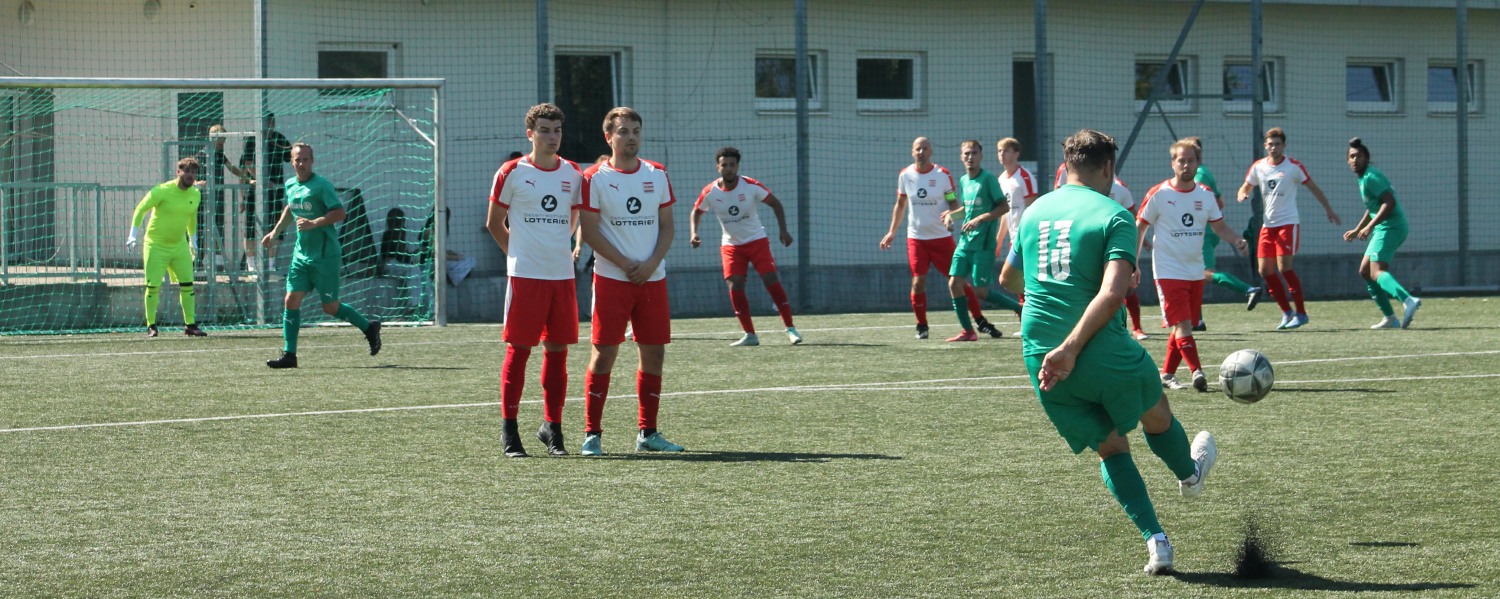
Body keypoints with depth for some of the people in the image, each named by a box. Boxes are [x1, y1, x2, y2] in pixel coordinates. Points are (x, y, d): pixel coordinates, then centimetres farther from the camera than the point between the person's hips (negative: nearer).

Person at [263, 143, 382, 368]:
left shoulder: (321, 185, -14)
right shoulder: (291, 186, 8)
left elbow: (339, 213, -19)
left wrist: (313, 223, -26)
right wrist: (275, 232, 22)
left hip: (325, 255, -6)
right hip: (301, 255, 6)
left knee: (330, 308, 1)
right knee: (291, 301, -3)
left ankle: (369, 327, 24)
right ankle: (289, 355, 1)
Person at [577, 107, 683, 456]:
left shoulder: (657, 175, 10)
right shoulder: (595, 178, -2)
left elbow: (666, 227, 9)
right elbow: (591, 232, -6)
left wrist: (651, 264, -7)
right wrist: (626, 265, -13)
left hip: (653, 279, 4)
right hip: (611, 279, -4)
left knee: (654, 354, 4)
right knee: (604, 353, -6)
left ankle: (647, 433, 13)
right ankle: (592, 434, -1)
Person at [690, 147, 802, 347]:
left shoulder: (751, 186, -14)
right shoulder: (710, 192, -10)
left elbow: (775, 203, -3)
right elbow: (697, 211, 9)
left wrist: (783, 230, -11)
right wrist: (694, 233, -8)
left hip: (756, 240, -2)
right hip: (731, 245, 2)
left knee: (771, 280, -12)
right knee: (734, 286, -10)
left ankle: (790, 328, -4)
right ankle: (750, 335, -2)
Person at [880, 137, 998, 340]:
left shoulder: (943, 175, -5)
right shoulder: (905, 175, 3)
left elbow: (954, 203, -1)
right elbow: (900, 205, 15)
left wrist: (950, 213, -24)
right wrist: (892, 231, 13)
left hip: (941, 237, -2)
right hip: (916, 238, 2)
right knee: (918, 281, -9)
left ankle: (980, 320, 9)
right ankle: (921, 325, 6)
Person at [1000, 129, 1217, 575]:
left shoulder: (1035, 211, 7)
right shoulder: (1114, 217, -9)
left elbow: (1008, 280, 22)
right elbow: (1112, 293, -23)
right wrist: (1070, 350, -23)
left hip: (1039, 354, 4)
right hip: (1104, 354, -4)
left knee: (1111, 447, 18)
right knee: (1157, 413, 28)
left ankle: (1156, 541, 9)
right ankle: (1190, 474, 56)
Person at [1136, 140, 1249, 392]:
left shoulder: (1206, 194, 5)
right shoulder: (1159, 194, -8)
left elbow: (1219, 225, 12)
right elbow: (1139, 228, -2)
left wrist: (1236, 240, -8)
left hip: (1195, 272, 5)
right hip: (1168, 273, -5)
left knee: (1183, 326, 10)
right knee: (1182, 324, -15)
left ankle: (1167, 374, 20)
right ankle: (1197, 372, -22)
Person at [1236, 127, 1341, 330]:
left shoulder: (1293, 166, -6)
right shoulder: (1258, 167, 5)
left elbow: (1313, 187, 3)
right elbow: (1246, 187, 15)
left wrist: (1328, 209, 3)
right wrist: (1243, 195, -9)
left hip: (1288, 223, -5)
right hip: (1268, 225, 5)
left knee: (1284, 267, -16)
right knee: (1265, 270, 1)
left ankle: (1301, 313, -7)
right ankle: (1287, 313, 14)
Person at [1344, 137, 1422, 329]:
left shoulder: (1370, 176, -13)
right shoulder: (1364, 177, 18)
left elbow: (1389, 202, -24)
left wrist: (1370, 226, -27)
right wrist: (1357, 230, 34)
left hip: (1390, 226, -10)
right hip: (1385, 228, 10)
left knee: (1376, 271, -21)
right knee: (1365, 271, 15)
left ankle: (1407, 300, -44)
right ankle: (1389, 317, 14)